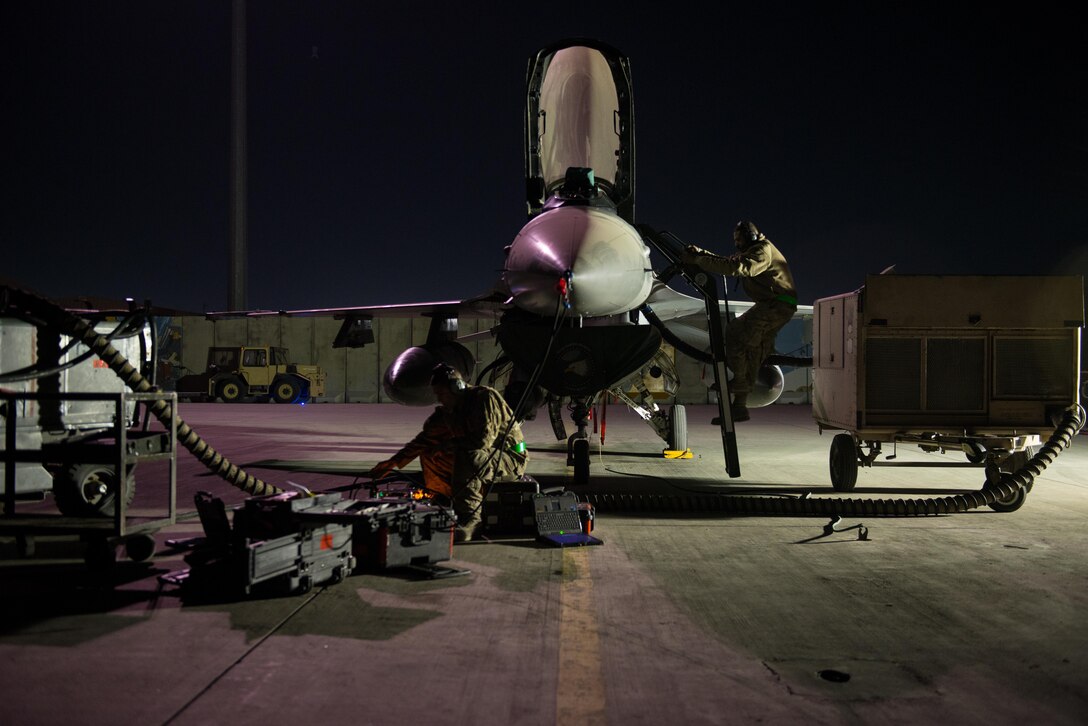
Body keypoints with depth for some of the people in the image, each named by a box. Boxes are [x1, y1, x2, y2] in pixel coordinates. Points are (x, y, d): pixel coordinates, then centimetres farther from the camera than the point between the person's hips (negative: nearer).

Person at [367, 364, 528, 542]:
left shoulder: (485, 397, -18)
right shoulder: (447, 411, 5)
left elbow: (483, 440, -28)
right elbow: (425, 438, 12)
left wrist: (445, 446, -19)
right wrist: (393, 462, 7)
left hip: (510, 458, -8)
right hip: (477, 458, 8)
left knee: (466, 456, -36)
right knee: (429, 455, 2)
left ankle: (470, 516, -31)